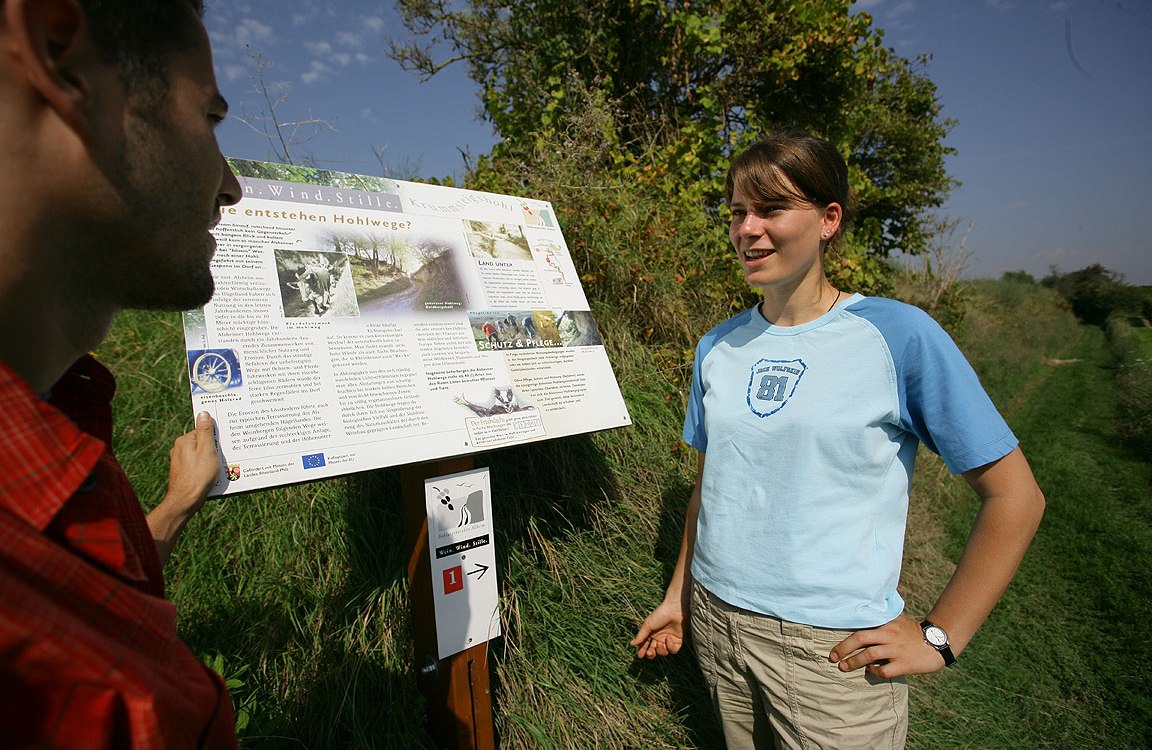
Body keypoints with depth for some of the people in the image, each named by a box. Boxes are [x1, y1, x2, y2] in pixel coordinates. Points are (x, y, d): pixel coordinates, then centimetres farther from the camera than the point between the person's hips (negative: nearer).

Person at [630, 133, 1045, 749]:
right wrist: (678, 596, 13)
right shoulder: (718, 347, 1)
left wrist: (939, 635, -9)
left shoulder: (898, 335, -12)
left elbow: (1015, 497, -8)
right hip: (715, 620, 5)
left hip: (835, 648, -4)